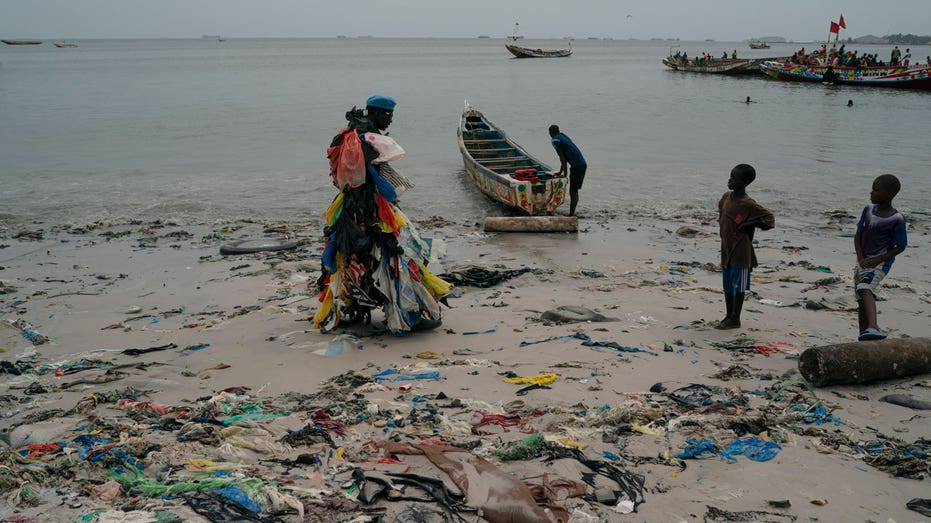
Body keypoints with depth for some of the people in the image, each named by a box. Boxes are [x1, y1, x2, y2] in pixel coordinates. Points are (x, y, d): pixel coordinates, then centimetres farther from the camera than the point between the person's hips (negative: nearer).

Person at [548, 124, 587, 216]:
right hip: (583, 165, 9)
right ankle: (572, 213, 15)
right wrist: (560, 172, 27)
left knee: (573, 192, -6)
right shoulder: (563, 136, 22)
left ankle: (571, 213, -6)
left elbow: (562, 158, -8)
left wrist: (565, 173, -5)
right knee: (575, 191, 13)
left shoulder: (555, 140, -4)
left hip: (576, 166, -9)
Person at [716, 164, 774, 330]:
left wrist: (745, 226, -13)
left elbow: (769, 219, -16)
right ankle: (728, 316, 25)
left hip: (740, 251, -8)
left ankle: (735, 319, 9)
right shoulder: (726, 197, 5)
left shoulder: (748, 204, -17)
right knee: (727, 285, 14)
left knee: (738, 286, 1)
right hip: (726, 248, 8)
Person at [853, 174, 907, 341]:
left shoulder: (897, 220, -14)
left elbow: (900, 247, -7)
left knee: (865, 288, -32)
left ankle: (873, 327, -48)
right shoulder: (868, 210, 2)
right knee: (861, 302, 11)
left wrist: (877, 260, -16)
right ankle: (863, 337, 23)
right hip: (863, 262, 7)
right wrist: (861, 259, -6)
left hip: (881, 262, -7)